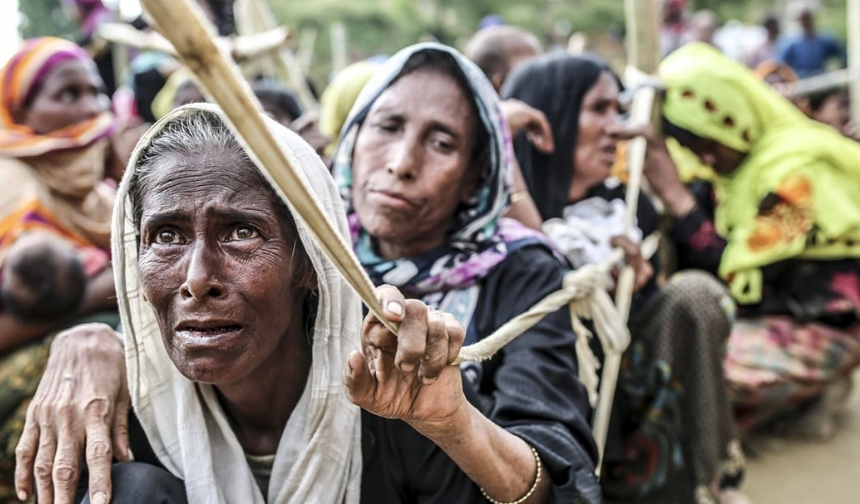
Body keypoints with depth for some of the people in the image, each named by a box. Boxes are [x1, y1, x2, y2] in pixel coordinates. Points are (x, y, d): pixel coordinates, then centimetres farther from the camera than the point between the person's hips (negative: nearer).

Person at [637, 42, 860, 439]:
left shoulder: (797, 170, -20)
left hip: (818, 330, -9)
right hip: (768, 315, 9)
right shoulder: (741, 161, 6)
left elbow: (740, 280, -25)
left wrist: (673, 193, -24)